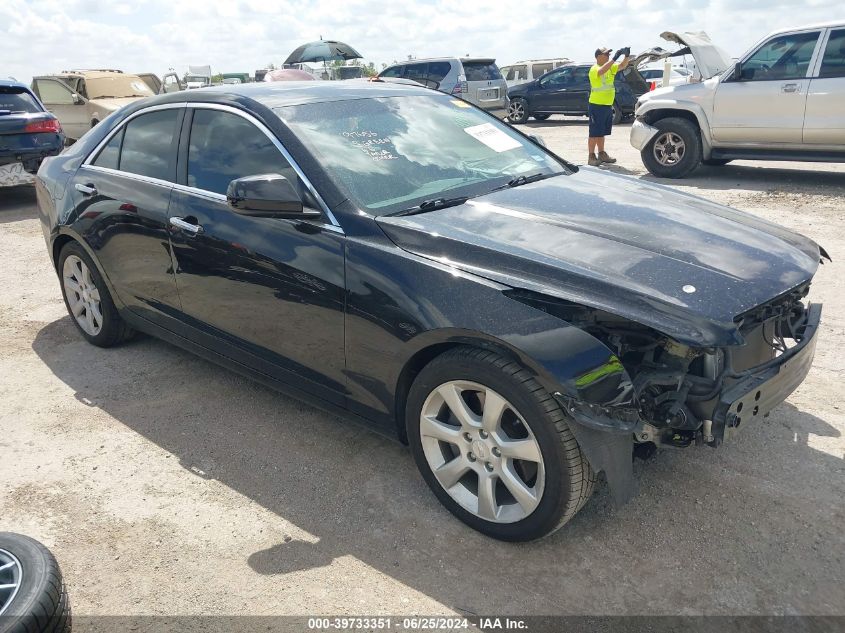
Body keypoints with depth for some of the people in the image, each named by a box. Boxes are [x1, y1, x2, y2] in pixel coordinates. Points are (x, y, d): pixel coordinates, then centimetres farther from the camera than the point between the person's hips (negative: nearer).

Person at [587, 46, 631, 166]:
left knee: (602, 133, 14)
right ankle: (591, 157, -3)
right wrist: (615, 57, -36)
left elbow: (622, 66, 7)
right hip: (597, 106, -8)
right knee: (594, 133, -6)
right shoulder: (594, 69, -12)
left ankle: (601, 154, 21)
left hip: (608, 105, 8)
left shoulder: (610, 67, 13)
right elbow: (602, 71, -33)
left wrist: (627, 56, -11)